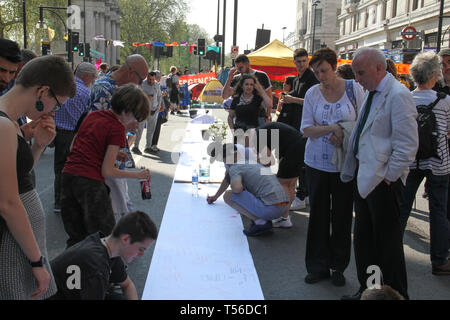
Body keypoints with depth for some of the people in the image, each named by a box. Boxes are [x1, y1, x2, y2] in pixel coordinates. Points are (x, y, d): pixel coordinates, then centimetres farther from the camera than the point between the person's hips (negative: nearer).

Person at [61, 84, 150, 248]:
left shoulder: (92, 115, 13)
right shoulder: (117, 128, -8)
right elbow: (107, 171, -10)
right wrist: (138, 174, 1)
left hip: (68, 174, 8)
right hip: (90, 181, -8)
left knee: (76, 239, 18)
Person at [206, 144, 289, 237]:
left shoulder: (234, 168, -5)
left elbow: (237, 188, -26)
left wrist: (233, 187, 0)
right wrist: (215, 196, 51)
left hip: (270, 207, -9)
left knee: (228, 196, -3)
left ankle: (260, 223, -5)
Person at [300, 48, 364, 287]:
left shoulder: (354, 89, -2)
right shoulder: (312, 93, 3)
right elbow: (306, 129, -2)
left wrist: (344, 136, -16)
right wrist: (332, 128, -17)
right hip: (317, 163, 2)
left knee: (342, 216, 7)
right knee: (318, 215, 7)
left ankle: (338, 267, 22)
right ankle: (318, 266, 20)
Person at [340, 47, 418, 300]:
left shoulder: (398, 95, -16)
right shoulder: (371, 93, 13)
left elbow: (407, 144, -19)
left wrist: (388, 177, -17)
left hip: (383, 182, -9)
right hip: (364, 176, 9)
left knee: (387, 242, 2)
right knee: (363, 239, 18)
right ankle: (367, 290, 33)